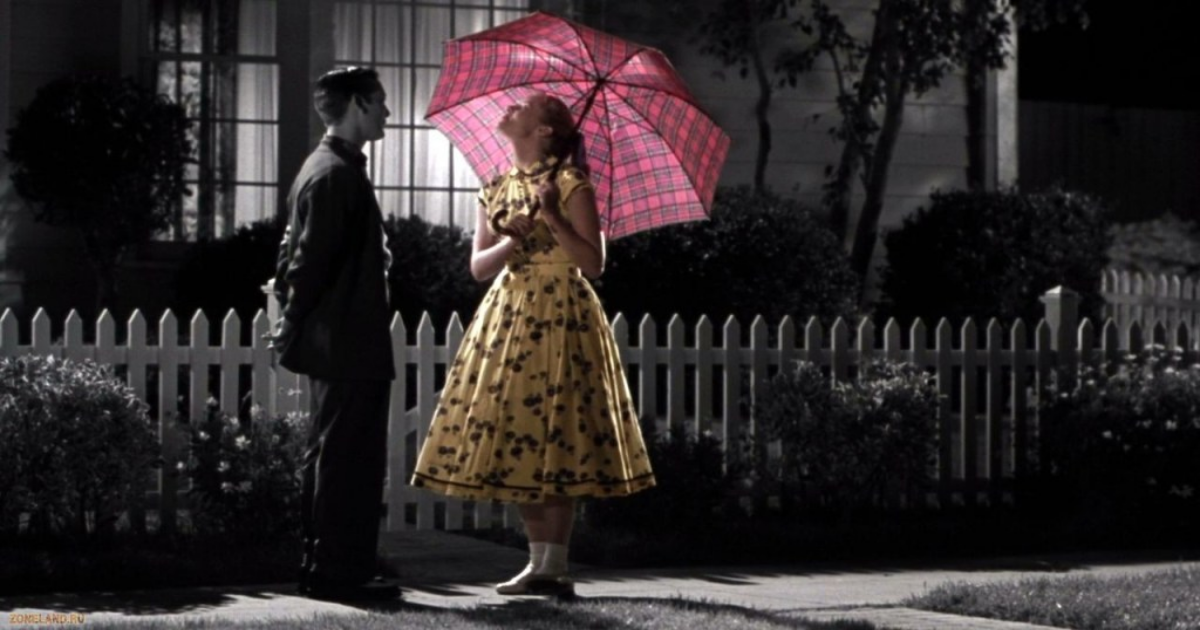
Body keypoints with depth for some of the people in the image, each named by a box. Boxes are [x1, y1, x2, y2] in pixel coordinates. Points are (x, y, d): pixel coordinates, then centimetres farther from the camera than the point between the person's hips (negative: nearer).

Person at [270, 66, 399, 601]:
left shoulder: (326, 169, 16)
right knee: (348, 460, -7)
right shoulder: (337, 175, -17)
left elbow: (298, 257, 19)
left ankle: (323, 568, 20)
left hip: (336, 344, 11)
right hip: (350, 347, -11)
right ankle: (337, 572, -4)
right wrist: (293, 331, -12)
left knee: (330, 458, 14)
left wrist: (293, 326, 19)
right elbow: (311, 261, -19)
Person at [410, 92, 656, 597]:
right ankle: (539, 560, 10)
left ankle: (555, 566, -6)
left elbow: (593, 263, -9)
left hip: (559, 317, -6)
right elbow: (478, 266, 9)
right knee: (516, 441, 4)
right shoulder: (496, 190, 13)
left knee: (556, 441, -8)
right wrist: (510, 242, -10)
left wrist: (553, 218, -20)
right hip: (506, 317, 6)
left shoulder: (570, 185, -5)